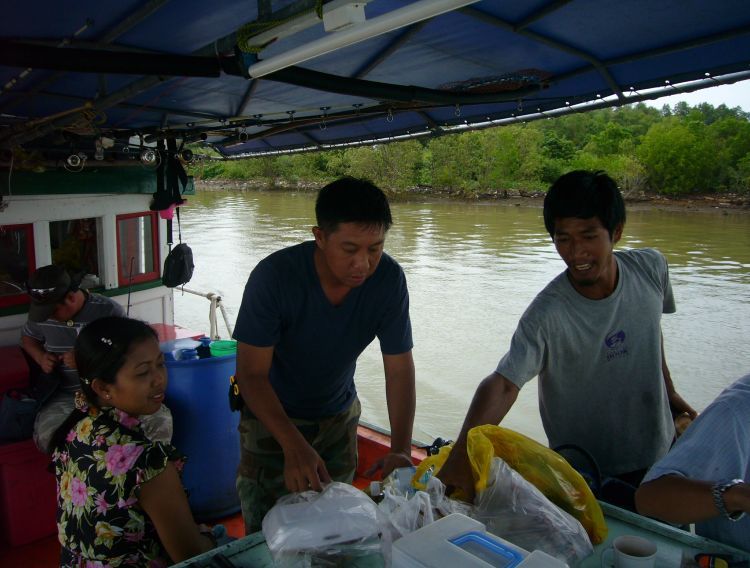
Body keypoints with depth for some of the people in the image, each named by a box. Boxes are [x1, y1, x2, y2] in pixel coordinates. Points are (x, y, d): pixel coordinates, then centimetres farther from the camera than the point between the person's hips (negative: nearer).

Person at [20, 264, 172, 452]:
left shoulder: (109, 310, -9)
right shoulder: (42, 313, 4)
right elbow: (27, 337, 26)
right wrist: (40, 357, 3)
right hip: (67, 396, 2)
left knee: (161, 420, -27)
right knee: (48, 436, -34)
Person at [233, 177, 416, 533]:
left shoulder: (389, 279, -23)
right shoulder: (274, 276, -31)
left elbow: (399, 369, -17)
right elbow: (252, 374, -28)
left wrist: (401, 450, -29)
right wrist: (294, 446, -40)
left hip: (339, 415, 3)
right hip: (272, 414, -3)